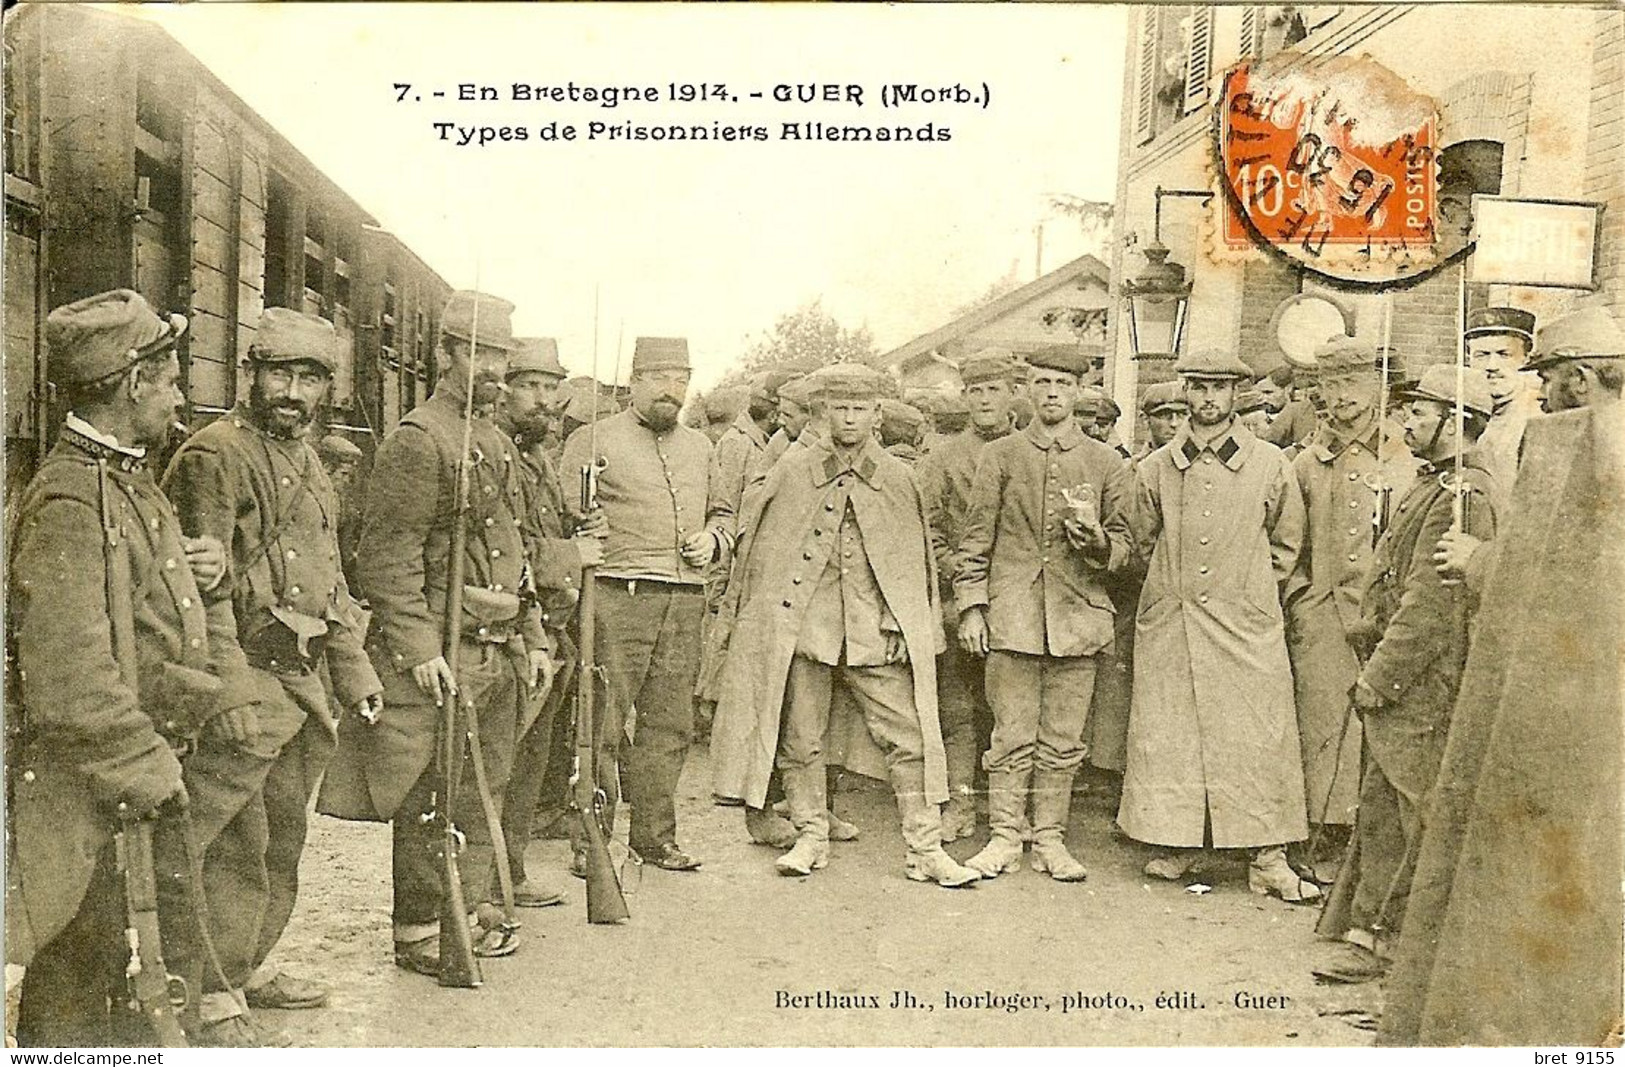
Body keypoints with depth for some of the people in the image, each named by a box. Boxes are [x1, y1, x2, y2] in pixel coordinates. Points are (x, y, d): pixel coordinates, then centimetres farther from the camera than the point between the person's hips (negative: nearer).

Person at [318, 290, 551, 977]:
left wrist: (533, 637, 18)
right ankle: (418, 932, 14)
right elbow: (387, 557, -16)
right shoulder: (417, 440, -10)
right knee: (429, 798, 1)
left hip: (498, 654, 8)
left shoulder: (498, 444, 17)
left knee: (484, 788, 15)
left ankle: (473, 908, 28)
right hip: (440, 654, -8)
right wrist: (420, 649, -21)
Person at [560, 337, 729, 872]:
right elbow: (559, 515, 0)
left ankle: (655, 834, 20)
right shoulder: (594, 440, 4)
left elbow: (724, 513, 30)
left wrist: (713, 538, 9)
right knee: (603, 722, -4)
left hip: (686, 601, 5)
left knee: (670, 722, 8)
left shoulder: (701, 448, 21)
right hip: (618, 594, -5)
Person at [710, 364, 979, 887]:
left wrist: (909, 626, 4)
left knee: (910, 737, -2)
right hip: (802, 624, 0)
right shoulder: (792, 471, 4)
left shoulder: (898, 478, 6)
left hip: (876, 629, 0)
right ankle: (811, 837, 24)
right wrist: (763, 611, 7)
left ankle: (925, 849, 9)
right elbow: (751, 536, 11)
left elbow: (917, 560, 11)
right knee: (800, 740, 7)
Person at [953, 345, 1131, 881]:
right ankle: (1005, 836, 13)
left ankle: (1050, 840, 17)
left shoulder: (1105, 462, 9)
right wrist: (970, 606, -2)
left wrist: (1095, 537, -11)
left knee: (1064, 740, 6)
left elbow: (1124, 545, 12)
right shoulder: (999, 456, 6)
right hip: (1013, 614, -1)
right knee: (1012, 736, 2)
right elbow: (976, 538, 5)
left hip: (1078, 615, 2)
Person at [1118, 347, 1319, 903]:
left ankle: (1268, 861, 6)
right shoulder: (1155, 469, 6)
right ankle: (1176, 844, 17)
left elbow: (1286, 543, 15)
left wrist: (1250, 593, 12)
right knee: (1165, 735, 3)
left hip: (1247, 627, -1)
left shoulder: (1270, 465, 3)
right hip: (1169, 624, 1)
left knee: (1258, 739, -2)